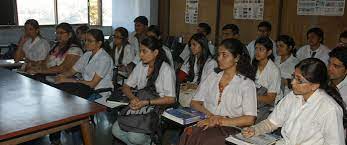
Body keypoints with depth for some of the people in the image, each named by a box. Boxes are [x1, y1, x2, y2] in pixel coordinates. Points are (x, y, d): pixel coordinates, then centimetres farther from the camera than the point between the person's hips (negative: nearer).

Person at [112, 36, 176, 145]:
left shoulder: (166, 70, -12)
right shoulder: (140, 66, 7)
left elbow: (171, 99, -16)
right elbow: (126, 87, 10)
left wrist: (147, 102, -23)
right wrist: (132, 98, -12)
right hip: (139, 107, 6)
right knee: (116, 130, -13)